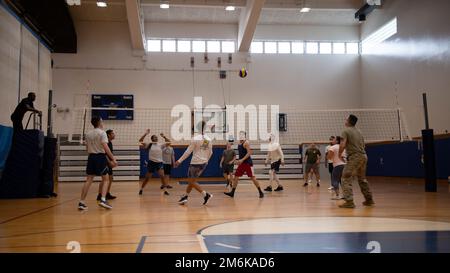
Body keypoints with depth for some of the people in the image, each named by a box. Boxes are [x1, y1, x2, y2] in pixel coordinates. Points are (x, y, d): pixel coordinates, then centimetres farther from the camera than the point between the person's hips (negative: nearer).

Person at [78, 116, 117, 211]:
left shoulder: (88, 134, 11)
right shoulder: (102, 133, -8)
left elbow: (87, 148, 17)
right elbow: (105, 147, -18)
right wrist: (113, 159, -18)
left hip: (91, 157, 6)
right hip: (100, 157, -6)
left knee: (89, 180, 8)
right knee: (106, 179, 6)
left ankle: (81, 202, 5)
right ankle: (103, 200, -7)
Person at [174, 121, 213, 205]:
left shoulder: (195, 139, -12)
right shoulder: (208, 139, 5)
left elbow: (188, 152, -12)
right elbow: (210, 152, 13)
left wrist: (179, 160, -6)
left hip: (196, 163, -7)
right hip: (204, 163, 7)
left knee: (191, 181, 2)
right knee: (192, 180, 18)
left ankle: (206, 195, -8)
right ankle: (185, 196, 21)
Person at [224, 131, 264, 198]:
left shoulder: (246, 143, -12)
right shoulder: (239, 143, 14)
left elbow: (249, 153, -20)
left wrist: (242, 160, -26)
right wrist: (239, 161, 16)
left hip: (248, 163, -8)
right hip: (241, 163, 8)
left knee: (253, 178, -7)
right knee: (236, 176, 4)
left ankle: (260, 192, 3)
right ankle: (232, 192, 9)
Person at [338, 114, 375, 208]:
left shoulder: (346, 131, -5)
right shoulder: (359, 132, 19)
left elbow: (342, 145, -16)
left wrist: (340, 154, -1)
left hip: (354, 157, -8)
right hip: (363, 156, 8)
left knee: (346, 179, -7)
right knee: (362, 179, 22)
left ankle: (349, 201, -15)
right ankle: (369, 199, 29)